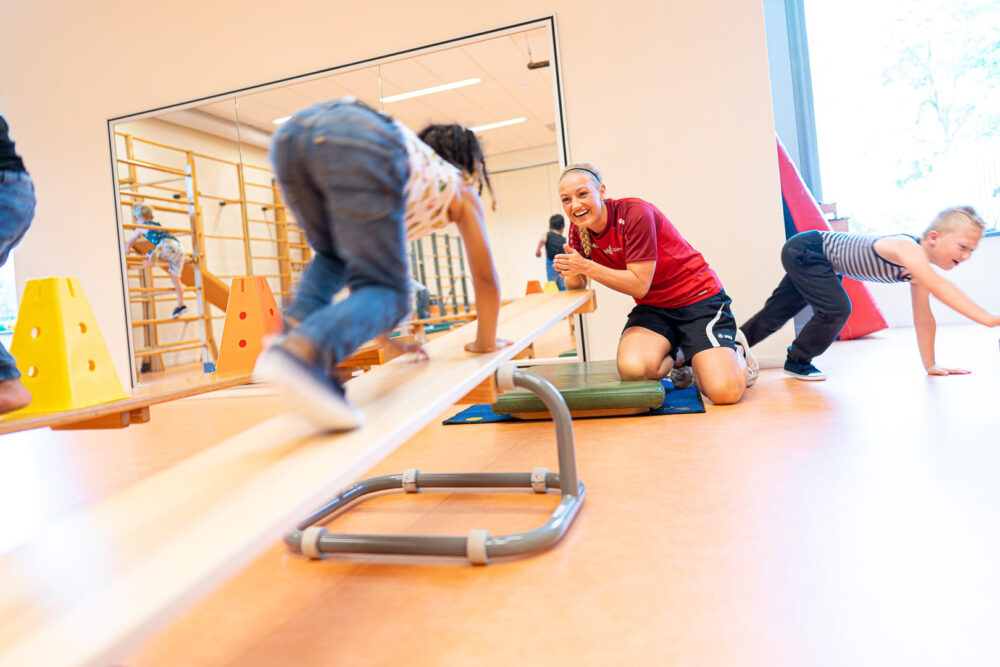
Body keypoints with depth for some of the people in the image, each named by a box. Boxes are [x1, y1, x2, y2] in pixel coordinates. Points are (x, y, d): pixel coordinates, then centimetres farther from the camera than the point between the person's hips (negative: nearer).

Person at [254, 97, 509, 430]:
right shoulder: (462, 189, 33)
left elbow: (378, 264, 48)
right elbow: (485, 277, 34)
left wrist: (388, 340, 54)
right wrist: (485, 342, 48)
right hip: (362, 143, -6)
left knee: (334, 254, 31)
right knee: (385, 290, 1)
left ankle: (298, 326, 4)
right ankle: (302, 352, -28)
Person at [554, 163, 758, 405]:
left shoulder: (635, 213, -22)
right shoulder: (579, 231, -2)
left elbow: (639, 285, -23)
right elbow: (576, 288, -3)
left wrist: (587, 267, -29)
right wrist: (572, 269, -25)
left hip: (698, 297, -5)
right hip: (653, 307, 5)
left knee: (724, 392, -22)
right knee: (631, 368, -30)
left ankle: (735, 351, 15)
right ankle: (675, 357, 6)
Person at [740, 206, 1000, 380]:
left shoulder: (918, 266, -4)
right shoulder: (907, 248, -31)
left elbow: (923, 319, 3)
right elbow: (938, 286, -48)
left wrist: (930, 365, 1)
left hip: (818, 259, 9)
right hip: (803, 249, -9)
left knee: (775, 314, 15)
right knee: (836, 309, -20)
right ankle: (797, 361, 2)